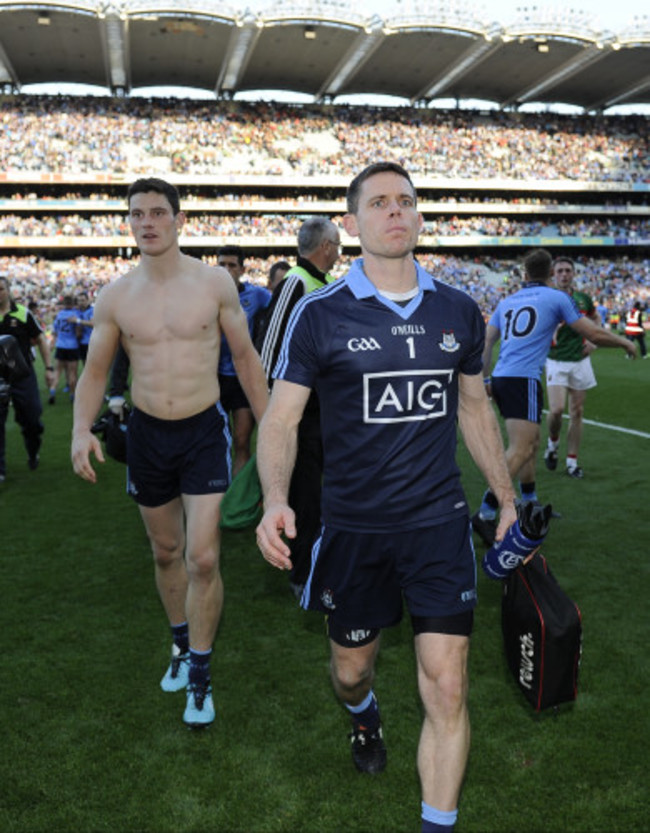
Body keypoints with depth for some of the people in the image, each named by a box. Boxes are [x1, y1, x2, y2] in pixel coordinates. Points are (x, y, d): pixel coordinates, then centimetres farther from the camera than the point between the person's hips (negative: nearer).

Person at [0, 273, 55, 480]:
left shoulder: (22, 313, -1)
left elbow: (40, 340, 4)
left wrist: (49, 368, 0)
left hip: (24, 375, -1)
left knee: (32, 419, 7)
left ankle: (33, 455, 35)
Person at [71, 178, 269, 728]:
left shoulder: (215, 282, -6)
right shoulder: (115, 296, -2)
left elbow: (246, 357, 2)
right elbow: (95, 371, 5)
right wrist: (81, 430, -13)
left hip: (204, 431, -2)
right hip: (147, 434, 3)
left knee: (202, 558, -7)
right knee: (165, 552, 17)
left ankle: (199, 674, 13)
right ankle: (182, 643, 41)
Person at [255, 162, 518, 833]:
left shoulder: (459, 312, 2)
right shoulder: (320, 314, -8)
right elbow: (282, 416, -8)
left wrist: (508, 500, 13)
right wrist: (275, 499, -25)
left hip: (439, 522, 1)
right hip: (353, 526, -1)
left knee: (447, 690, -2)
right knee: (351, 668, 19)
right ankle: (363, 715, 57)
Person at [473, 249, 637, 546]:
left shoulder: (507, 301, 18)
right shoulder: (556, 297, 4)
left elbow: (486, 342, 15)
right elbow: (595, 335, 5)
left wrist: (486, 379, 23)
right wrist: (626, 343, 21)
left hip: (501, 378, 7)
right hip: (523, 380, -7)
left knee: (531, 443, 21)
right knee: (520, 451, -12)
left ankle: (529, 503, 30)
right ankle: (485, 514, -20)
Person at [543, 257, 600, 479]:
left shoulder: (583, 298, 6)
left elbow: (596, 318, 24)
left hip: (580, 360, 4)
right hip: (556, 361, -4)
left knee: (577, 412, 5)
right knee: (556, 409, -17)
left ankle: (572, 461, 13)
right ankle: (553, 443, 15)